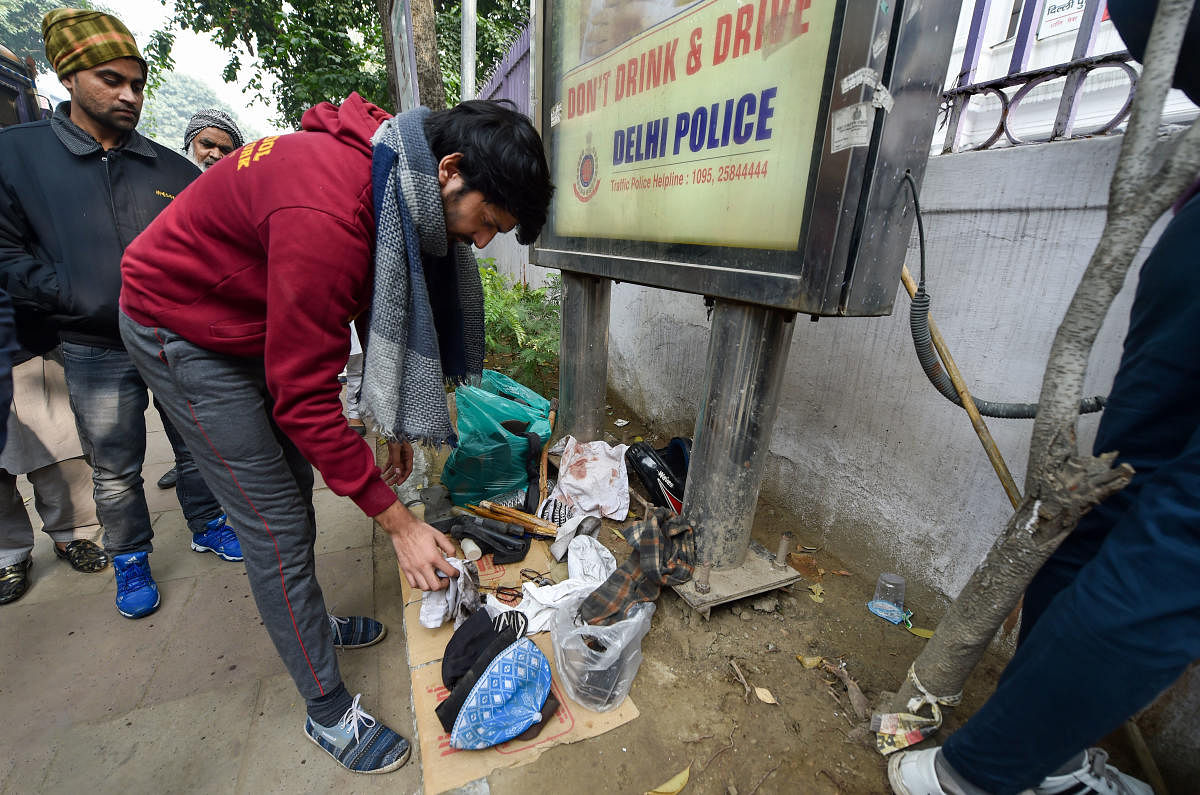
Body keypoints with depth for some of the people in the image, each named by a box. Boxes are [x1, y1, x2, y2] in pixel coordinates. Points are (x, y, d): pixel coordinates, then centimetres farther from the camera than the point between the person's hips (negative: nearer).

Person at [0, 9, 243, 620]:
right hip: (97, 351, -1)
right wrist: (90, 302, -16)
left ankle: (208, 526, 33)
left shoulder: (172, 168, 7)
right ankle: (130, 559, 29)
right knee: (114, 468, 9)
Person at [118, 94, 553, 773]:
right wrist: (397, 521, -28)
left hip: (257, 322, 8)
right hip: (180, 328, -8)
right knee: (277, 525, -6)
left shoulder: (405, 186, -8)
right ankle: (330, 712, 13)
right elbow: (304, 396, -33)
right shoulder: (328, 215, -37)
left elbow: (386, 312, 3)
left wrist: (393, 422, 3)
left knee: (296, 492, 16)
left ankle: (309, 622, 39)